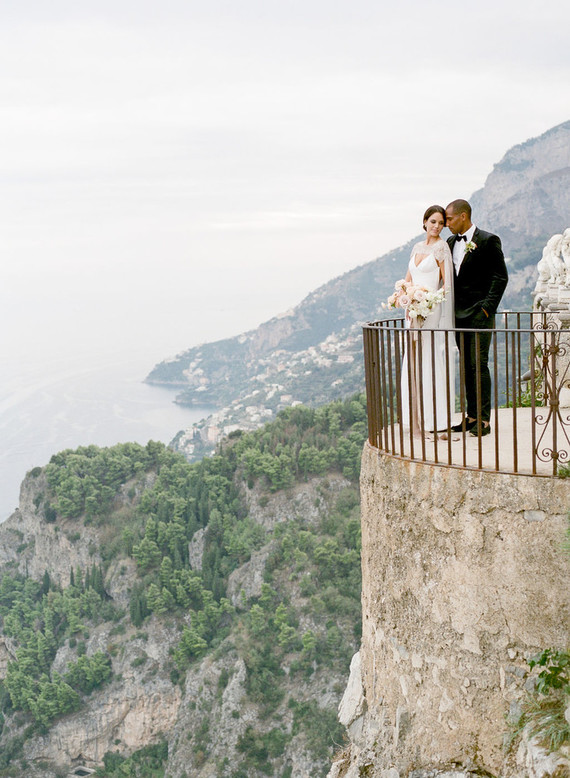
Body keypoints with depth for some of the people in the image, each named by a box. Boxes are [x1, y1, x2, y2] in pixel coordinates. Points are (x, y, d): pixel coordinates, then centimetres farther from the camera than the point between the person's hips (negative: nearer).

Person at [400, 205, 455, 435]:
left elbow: (446, 282, -10)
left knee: (431, 362, -6)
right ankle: (417, 419, 15)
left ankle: (435, 420, 0)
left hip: (433, 311, -7)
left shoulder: (441, 247, -5)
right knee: (413, 362, 8)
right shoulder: (417, 247, 16)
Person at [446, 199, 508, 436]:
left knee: (478, 364, -8)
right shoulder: (451, 243, 13)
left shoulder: (488, 241, -7)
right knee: (466, 366, 9)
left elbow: (500, 277, -7)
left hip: (479, 313, -7)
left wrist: (488, 306, -13)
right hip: (459, 314, 7)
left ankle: (484, 420, -5)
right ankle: (472, 416, 15)